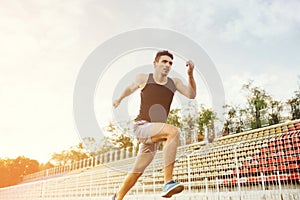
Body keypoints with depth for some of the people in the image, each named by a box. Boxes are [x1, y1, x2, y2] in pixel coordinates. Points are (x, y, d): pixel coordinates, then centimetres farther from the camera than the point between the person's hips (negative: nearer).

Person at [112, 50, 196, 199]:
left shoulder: (174, 82, 7)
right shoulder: (143, 78, 1)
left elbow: (191, 95, -7)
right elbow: (130, 88, 21)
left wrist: (190, 75, -21)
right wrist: (119, 99, 37)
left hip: (154, 134, 5)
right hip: (141, 126, -4)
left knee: (137, 171, 14)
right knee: (173, 131, -32)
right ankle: (168, 183, -33)